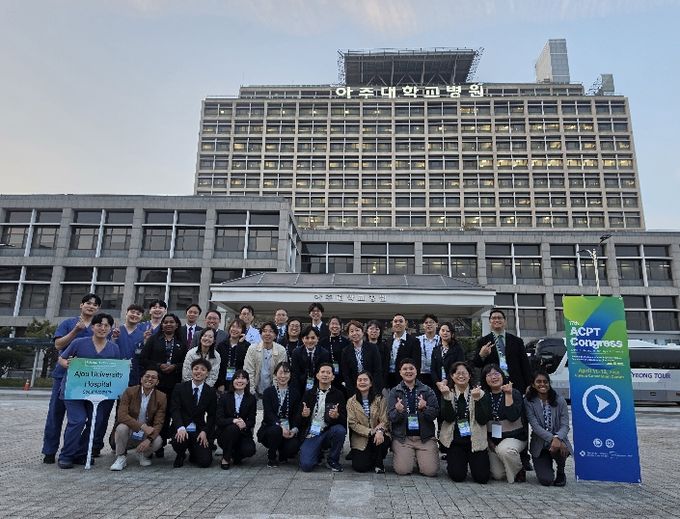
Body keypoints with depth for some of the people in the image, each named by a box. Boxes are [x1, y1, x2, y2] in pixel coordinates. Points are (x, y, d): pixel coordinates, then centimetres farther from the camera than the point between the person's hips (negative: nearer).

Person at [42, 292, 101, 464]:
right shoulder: (68, 323, 6)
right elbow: (58, 345, -3)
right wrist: (76, 330, -14)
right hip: (64, 374, -1)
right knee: (56, 412, 2)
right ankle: (49, 451, 11)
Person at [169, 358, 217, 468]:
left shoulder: (211, 392, 3)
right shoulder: (180, 388, -1)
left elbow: (211, 416, 5)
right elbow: (174, 410, -9)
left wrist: (204, 432, -11)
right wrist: (180, 428, -25)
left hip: (199, 431, 1)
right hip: (181, 429, -1)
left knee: (205, 462, -15)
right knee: (178, 443, -34)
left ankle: (194, 454, 23)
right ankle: (181, 456, 5)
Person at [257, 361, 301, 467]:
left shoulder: (295, 392, 9)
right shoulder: (268, 392, 1)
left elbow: (296, 414, 2)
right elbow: (268, 414, -10)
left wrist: (294, 429, -18)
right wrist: (281, 426, -27)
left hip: (288, 429, 1)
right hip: (271, 427, -1)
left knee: (294, 446, -27)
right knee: (276, 430, -35)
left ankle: (283, 455, 12)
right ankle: (271, 458, -5)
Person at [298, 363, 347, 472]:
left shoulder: (338, 394, 2)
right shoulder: (309, 394, 7)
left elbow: (344, 419, -5)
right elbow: (299, 419, 5)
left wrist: (337, 416, -28)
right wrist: (303, 415, -18)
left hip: (328, 432, 0)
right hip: (311, 434, 0)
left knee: (340, 430, -32)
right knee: (306, 465, -20)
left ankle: (332, 460, -6)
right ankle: (318, 454, 16)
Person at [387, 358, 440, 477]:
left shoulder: (427, 390, 4)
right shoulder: (394, 392, 4)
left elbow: (435, 414, -3)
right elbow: (390, 417, -4)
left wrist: (425, 408, -24)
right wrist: (398, 411, -26)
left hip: (425, 437, 0)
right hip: (402, 437, 0)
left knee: (430, 470, -14)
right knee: (402, 470, -15)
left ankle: (419, 457, 20)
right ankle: (410, 457, 19)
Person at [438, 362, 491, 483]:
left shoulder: (479, 393, -1)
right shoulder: (448, 394, 0)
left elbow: (483, 420, -9)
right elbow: (448, 418, -12)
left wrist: (477, 399, -22)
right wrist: (446, 397, -24)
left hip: (475, 440, 0)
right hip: (455, 441, 0)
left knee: (482, 477, -7)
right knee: (458, 476, -10)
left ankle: (472, 460, 25)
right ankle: (452, 461, 23)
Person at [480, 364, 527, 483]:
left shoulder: (515, 393, -6)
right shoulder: (484, 396, 2)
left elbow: (513, 417, -21)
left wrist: (508, 394, -21)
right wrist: (488, 440, -3)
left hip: (514, 436, -3)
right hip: (492, 438, 3)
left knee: (504, 450, -37)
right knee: (497, 475, -7)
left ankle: (519, 471, -5)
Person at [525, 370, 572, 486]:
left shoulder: (560, 401, -1)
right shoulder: (529, 402, -6)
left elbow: (565, 425, -7)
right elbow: (535, 425, -13)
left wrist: (557, 438, -28)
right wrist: (551, 438, -28)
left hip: (558, 441, 1)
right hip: (540, 445, -1)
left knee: (561, 449, -35)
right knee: (546, 480, -17)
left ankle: (561, 472, 1)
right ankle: (546, 465, 22)